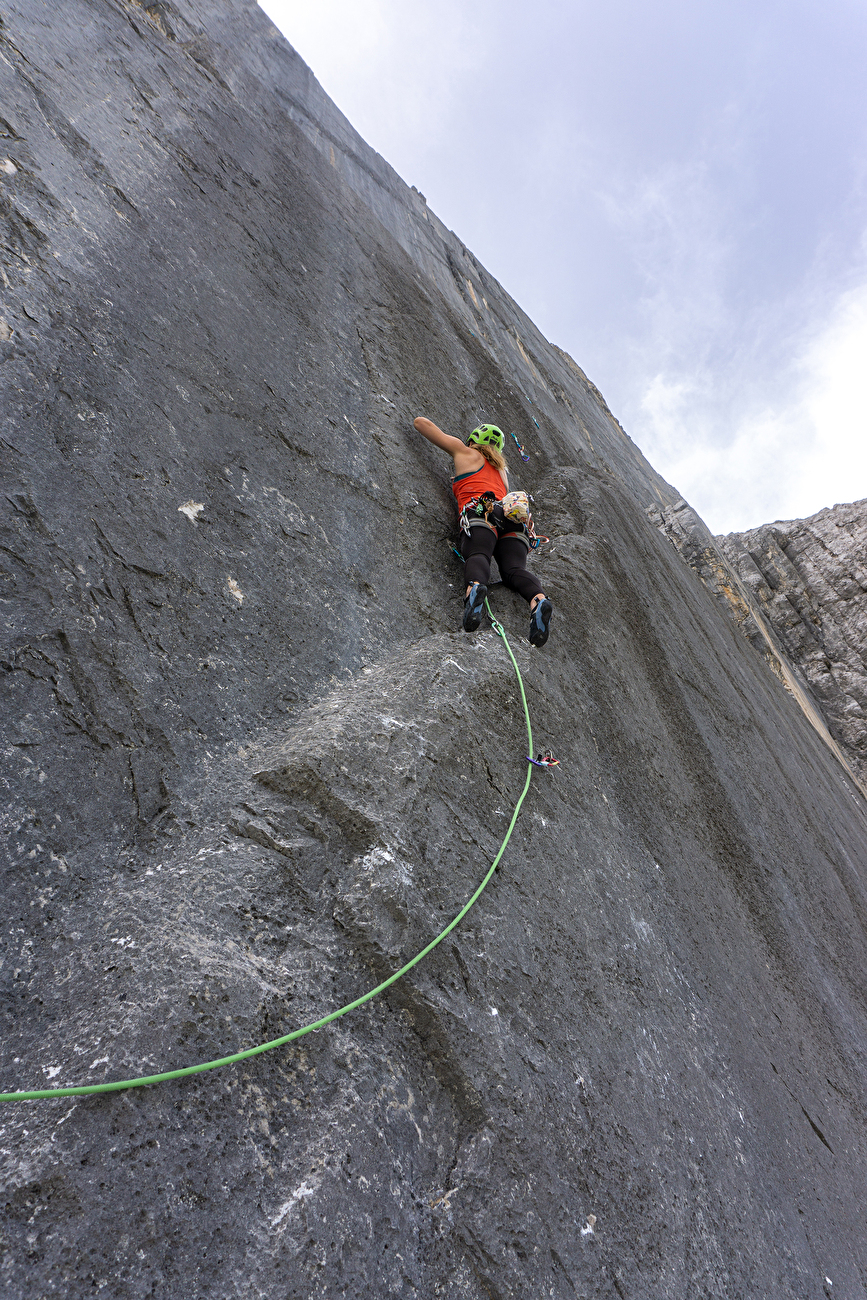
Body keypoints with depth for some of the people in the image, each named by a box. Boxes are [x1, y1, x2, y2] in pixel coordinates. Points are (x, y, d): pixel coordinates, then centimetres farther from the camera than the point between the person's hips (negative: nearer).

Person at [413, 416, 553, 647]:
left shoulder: (465, 452, 27)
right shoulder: (502, 470, 39)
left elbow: (421, 422, 34)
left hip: (482, 512, -4)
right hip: (511, 516, 4)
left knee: (478, 555, -28)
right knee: (514, 568, -16)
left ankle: (475, 586, -60)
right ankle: (538, 600, -45)